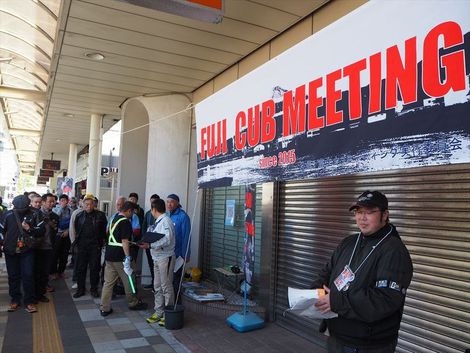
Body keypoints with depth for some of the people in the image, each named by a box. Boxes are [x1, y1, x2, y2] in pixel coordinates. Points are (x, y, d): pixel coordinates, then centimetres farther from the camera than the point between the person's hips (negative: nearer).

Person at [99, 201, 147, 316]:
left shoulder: (114, 219, 13)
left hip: (109, 255, 8)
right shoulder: (125, 222, -14)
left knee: (108, 282, 8)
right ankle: (133, 303, 24)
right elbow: (124, 241, -20)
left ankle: (104, 308, 10)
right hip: (119, 257, -8)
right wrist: (127, 257, -18)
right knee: (128, 280, 9)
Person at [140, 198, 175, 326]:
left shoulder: (166, 221, -16)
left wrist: (150, 245, -27)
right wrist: (147, 243, 4)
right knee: (157, 287, 14)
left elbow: (167, 240, -26)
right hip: (157, 258, 9)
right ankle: (158, 312, 25)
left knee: (166, 287, 1)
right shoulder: (158, 221, 14)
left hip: (165, 258, -9)